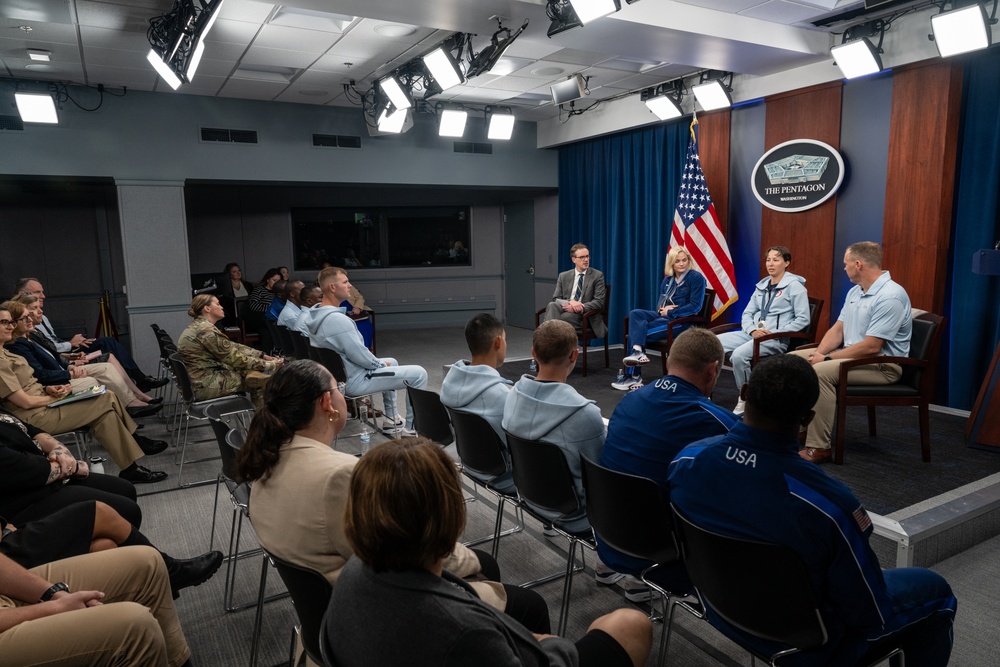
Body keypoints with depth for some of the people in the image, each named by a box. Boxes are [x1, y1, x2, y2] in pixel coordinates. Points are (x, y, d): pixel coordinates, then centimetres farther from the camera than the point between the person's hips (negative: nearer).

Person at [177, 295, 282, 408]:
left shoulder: (198, 326, 12)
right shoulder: (206, 330, -20)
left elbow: (233, 347, 12)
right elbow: (236, 359, -17)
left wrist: (263, 356, 6)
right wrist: (270, 365, -9)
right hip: (205, 385, -10)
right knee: (263, 380, -8)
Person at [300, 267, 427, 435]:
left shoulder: (312, 314, 3)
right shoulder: (337, 319, -29)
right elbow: (360, 356, -24)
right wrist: (381, 364, -4)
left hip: (337, 373, 10)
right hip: (353, 381, -10)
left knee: (392, 362, 30)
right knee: (419, 374, -5)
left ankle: (390, 420, 32)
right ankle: (411, 427, 8)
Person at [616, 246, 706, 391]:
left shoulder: (696, 278, -5)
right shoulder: (668, 279, 16)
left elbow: (695, 306, -12)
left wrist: (670, 311, -14)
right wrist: (661, 308, -7)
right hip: (664, 315, 7)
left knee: (637, 331, -20)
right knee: (634, 314, -20)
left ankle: (632, 375, -13)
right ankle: (637, 351, -35)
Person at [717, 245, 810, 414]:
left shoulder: (794, 285, -2)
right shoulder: (762, 285, 18)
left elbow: (803, 319, -9)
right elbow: (747, 313, 15)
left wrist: (775, 333, -16)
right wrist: (753, 330, -6)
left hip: (777, 339, -7)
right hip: (753, 334, 7)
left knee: (739, 355, -33)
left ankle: (745, 399, -14)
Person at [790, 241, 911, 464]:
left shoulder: (890, 296, -20)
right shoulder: (855, 291, 11)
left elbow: (871, 347, -25)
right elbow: (837, 329, 11)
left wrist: (827, 358, -20)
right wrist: (818, 354, -7)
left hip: (882, 363, -10)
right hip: (850, 353, 10)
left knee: (821, 371, -33)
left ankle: (818, 448, -28)